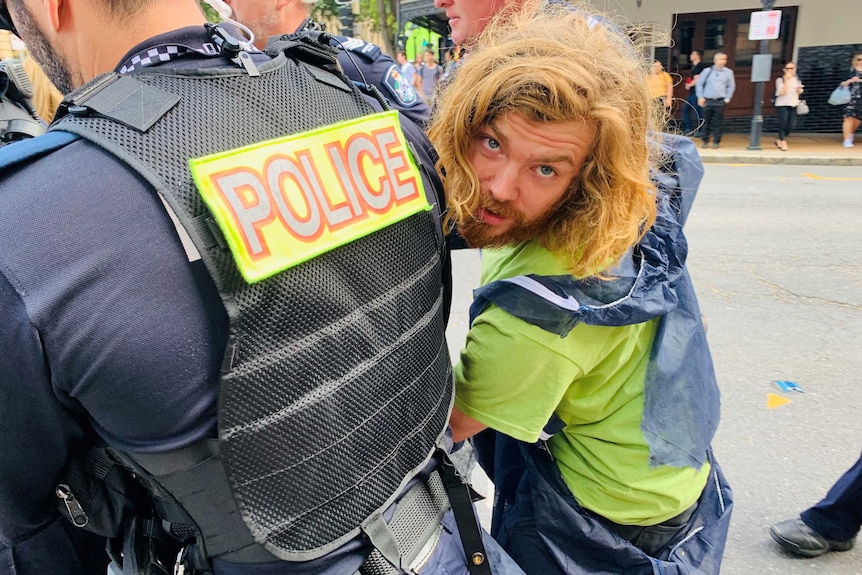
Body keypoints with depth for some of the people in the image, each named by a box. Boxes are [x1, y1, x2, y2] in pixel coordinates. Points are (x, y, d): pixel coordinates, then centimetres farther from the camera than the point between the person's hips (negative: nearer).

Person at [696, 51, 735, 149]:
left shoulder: (728, 72, 5)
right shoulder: (707, 71, 5)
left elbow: (731, 86, 8)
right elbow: (699, 84, 7)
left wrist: (727, 98, 0)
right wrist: (700, 97, -1)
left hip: (720, 102, 0)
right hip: (707, 101, 0)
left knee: (718, 122, 0)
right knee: (706, 121, 3)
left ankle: (716, 142, 7)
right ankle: (705, 141, 13)